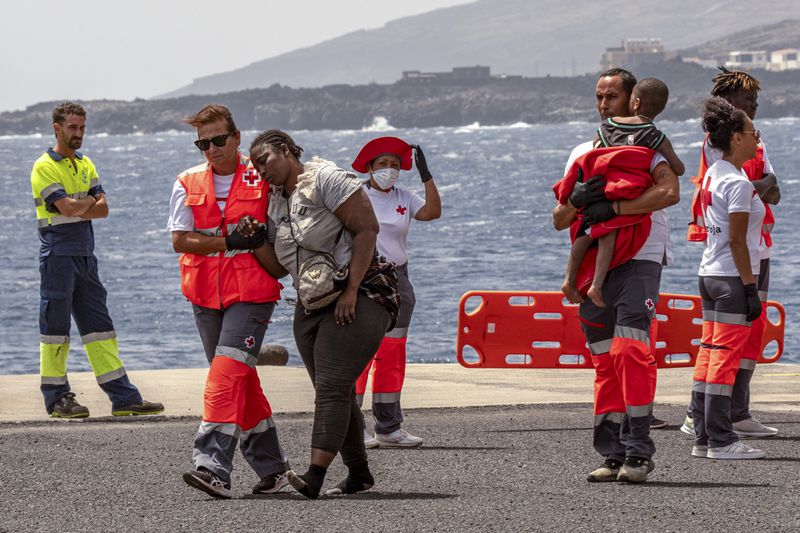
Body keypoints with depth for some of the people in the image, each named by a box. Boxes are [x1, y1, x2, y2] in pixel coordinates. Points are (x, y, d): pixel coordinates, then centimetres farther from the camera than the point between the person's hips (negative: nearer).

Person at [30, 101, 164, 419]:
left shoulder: (85, 165, 15)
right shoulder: (44, 167, -8)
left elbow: (102, 209, 4)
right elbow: (68, 207, -20)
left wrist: (76, 207, -11)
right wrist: (89, 202, -1)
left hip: (85, 255, 7)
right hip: (58, 253, -7)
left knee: (98, 325, 6)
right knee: (55, 326, -1)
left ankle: (123, 397, 5)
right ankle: (56, 399, 5)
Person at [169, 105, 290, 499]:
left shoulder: (263, 180, 1)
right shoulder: (187, 184, 8)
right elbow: (179, 241, -2)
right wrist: (228, 242, -13)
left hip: (252, 293, -4)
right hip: (205, 296, 4)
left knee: (228, 374, -18)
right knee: (241, 379, 11)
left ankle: (213, 466, -26)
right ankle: (271, 466, 22)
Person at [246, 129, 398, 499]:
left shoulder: (326, 179, -10)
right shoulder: (276, 203, 13)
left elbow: (367, 229, -16)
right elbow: (279, 267, 14)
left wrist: (351, 290, -21)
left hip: (359, 298, -8)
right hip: (313, 306, 8)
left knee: (332, 388, -16)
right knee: (335, 392, 7)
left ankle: (315, 475, -24)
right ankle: (358, 474, 15)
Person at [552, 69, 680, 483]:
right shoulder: (582, 153, 20)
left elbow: (669, 192, -18)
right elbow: (559, 220, 15)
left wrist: (614, 208, -20)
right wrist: (577, 200, -8)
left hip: (639, 259, -6)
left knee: (631, 352, -17)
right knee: (605, 362, 4)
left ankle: (638, 452, -17)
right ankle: (613, 455, 5)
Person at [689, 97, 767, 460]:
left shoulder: (712, 176, 12)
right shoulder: (739, 183, -15)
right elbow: (737, 241, -18)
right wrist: (751, 288, -16)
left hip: (709, 275, 9)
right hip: (732, 278, -9)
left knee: (709, 355, 10)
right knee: (725, 358, -6)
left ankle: (703, 437, 12)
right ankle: (721, 440, -3)